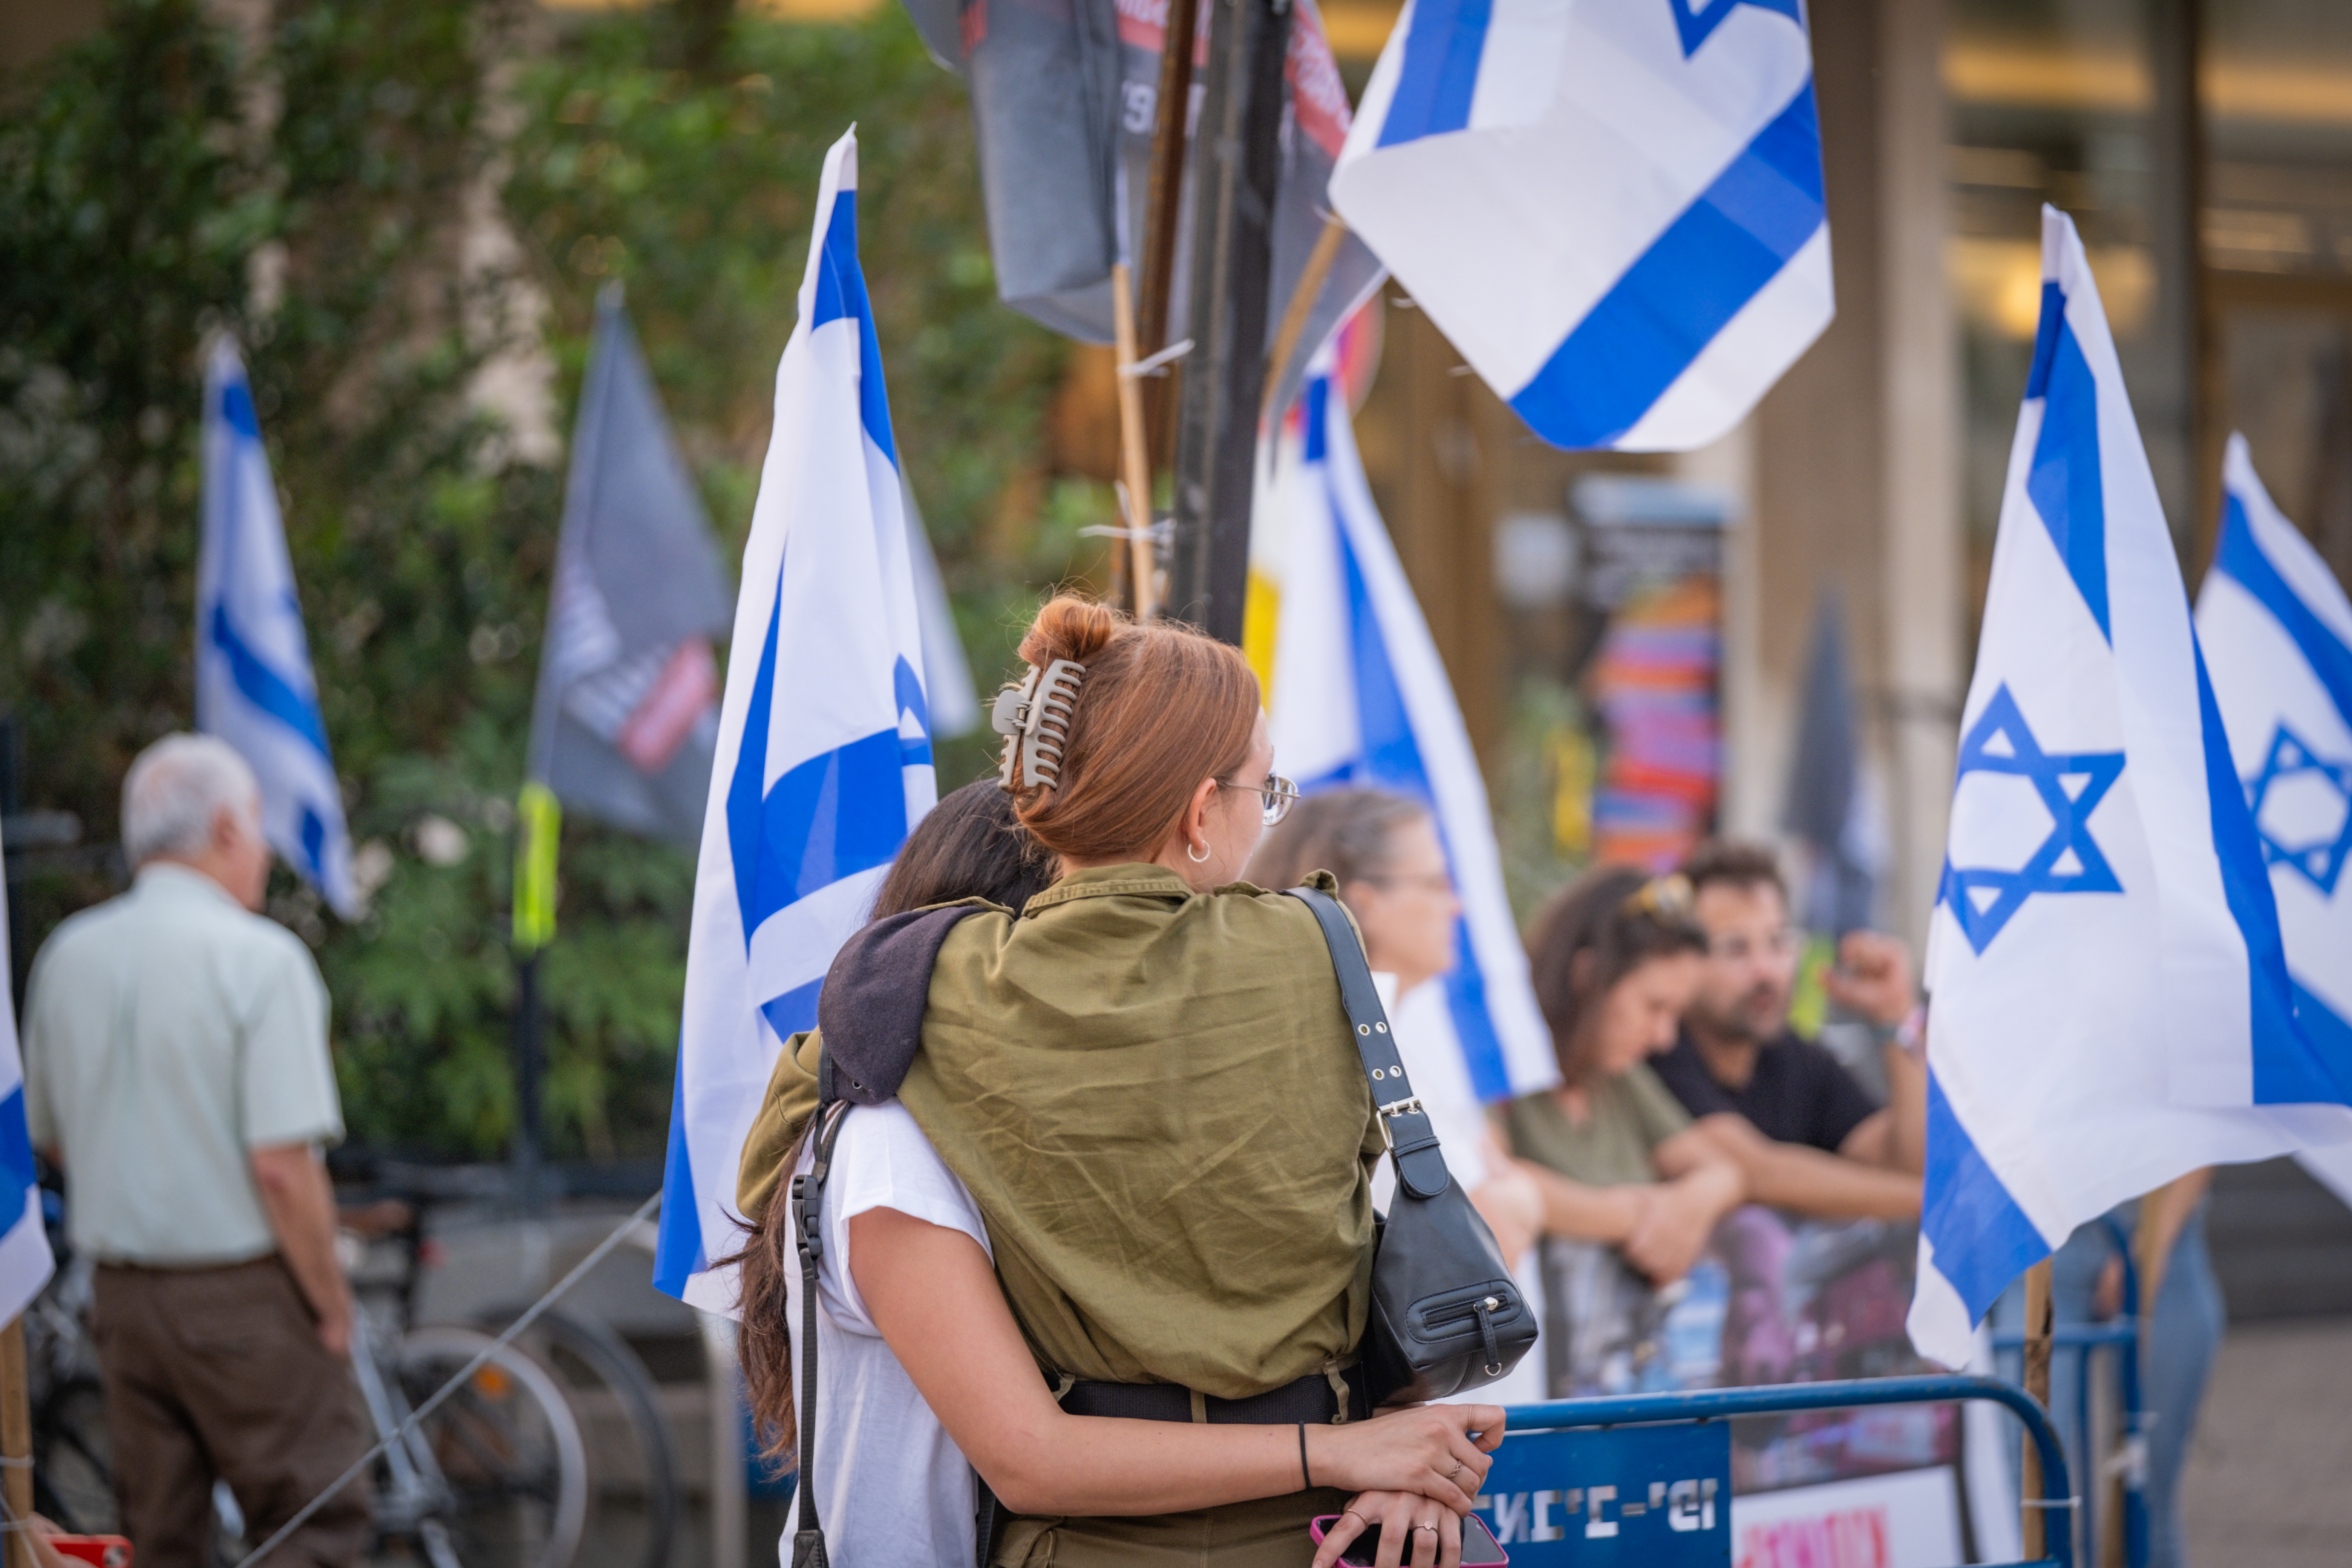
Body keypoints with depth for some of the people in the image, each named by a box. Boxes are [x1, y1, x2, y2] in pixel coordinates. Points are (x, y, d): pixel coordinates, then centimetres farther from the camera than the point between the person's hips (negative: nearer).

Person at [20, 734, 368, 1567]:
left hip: (121, 1292, 6)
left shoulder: (66, 957, 5)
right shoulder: (258, 957, -14)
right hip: (245, 1296, -6)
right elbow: (281, 1164, -19)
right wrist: (332, 1304, -9)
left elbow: (50, 1139, 15)